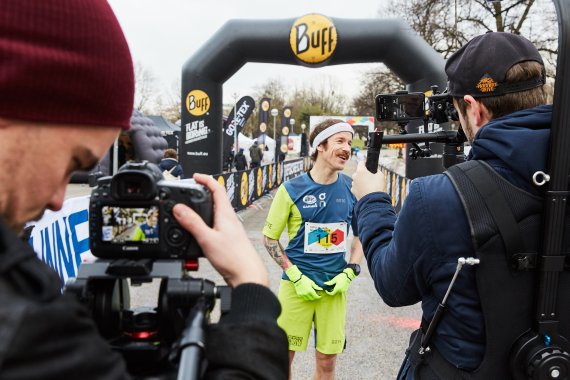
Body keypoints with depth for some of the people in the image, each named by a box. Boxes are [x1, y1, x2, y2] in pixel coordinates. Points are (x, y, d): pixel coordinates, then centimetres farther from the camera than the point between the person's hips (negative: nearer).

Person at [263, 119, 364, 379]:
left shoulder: (353, 189, -1)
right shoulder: (292, 190, -9)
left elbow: (361, 236, 11)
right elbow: (269, 238, -2)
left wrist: (349, 273, -3)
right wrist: (296, 277, -10)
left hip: (335, 286, 2)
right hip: (297, 285, -2)